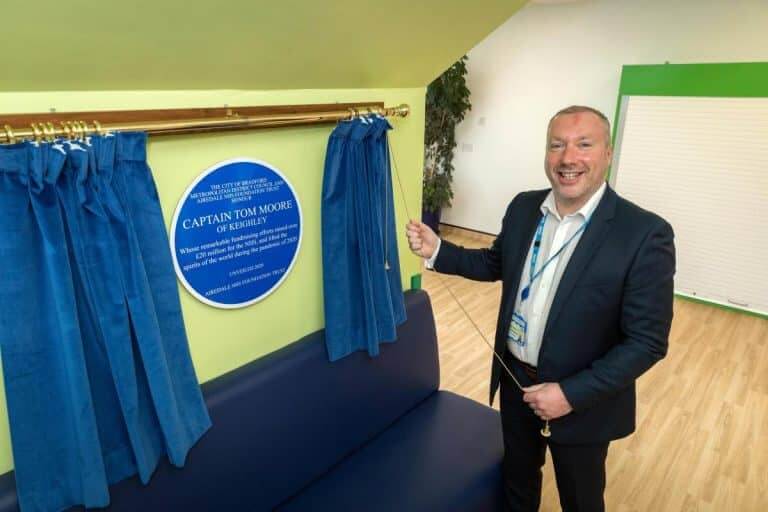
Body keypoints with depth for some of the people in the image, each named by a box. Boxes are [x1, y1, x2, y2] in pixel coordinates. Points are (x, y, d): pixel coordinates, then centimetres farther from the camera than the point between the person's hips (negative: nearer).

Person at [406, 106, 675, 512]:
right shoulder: (523, 207, -6)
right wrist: (437, 250, -5)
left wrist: (572, 394, -23)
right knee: (517, 478, 28)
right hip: (515, 379, 4)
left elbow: (647, 342, -19)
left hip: (583, 399, -4)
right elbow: (496, 264, 11)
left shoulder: (645, 234, -23)